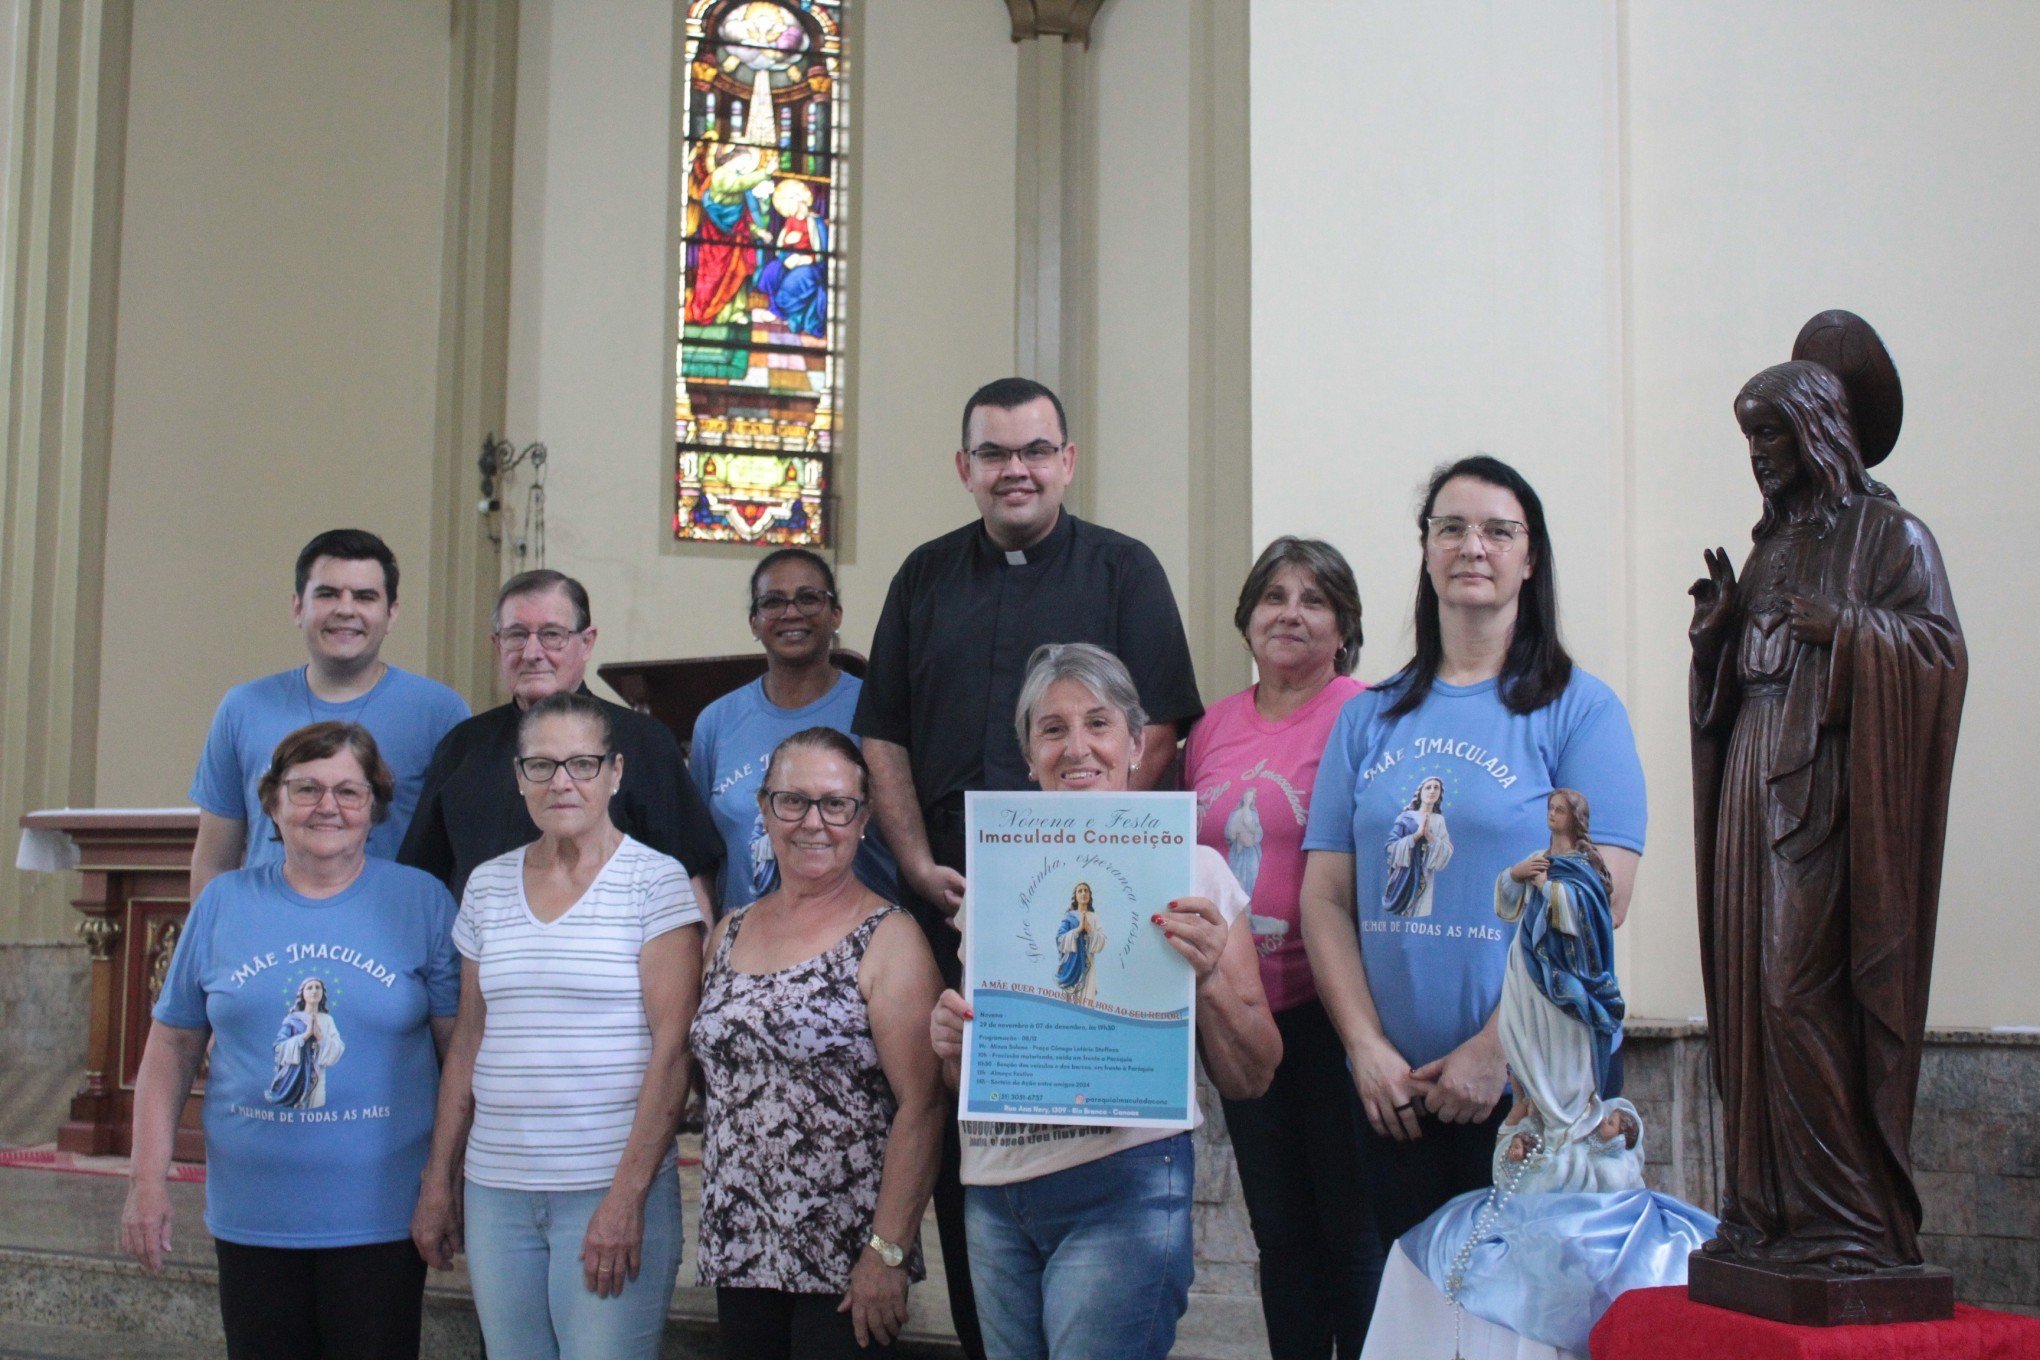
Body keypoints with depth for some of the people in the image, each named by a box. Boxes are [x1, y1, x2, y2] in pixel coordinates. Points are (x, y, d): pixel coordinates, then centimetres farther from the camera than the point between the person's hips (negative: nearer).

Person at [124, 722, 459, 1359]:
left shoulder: (421, 901, -1)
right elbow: (171, 1047, 9)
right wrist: (147, 1180, 4)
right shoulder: (224, 902, 5)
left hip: (380, 1218, -2)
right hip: (250, 1218, 2)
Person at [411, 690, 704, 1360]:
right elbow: (467, 1044, 16)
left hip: (613, 1189, -4)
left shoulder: (655, 880, -3)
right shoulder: (486, 886, 11)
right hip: (494, 1190, 4)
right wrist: (438, 1183, 12)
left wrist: (627, 1196, -15)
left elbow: (672, 1047, -9)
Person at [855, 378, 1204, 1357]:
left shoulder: (1123, 571, 4)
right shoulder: (926, 577, 14)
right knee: (954, 1127, 4)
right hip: (947, 899, 3)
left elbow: (1155, 731, -3)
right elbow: (882, 734, 13)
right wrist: (921, 864, 0)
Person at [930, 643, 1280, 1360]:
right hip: (994, 1194, 4)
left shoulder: (1189, 868, -1)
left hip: (1121, 1187, -4)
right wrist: (952, 1041, -3)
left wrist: (1208, 979, -18)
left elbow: (1250, 1080, 0)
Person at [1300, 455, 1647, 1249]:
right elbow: (1326, 896, 6)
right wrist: (1366, 1047, -6)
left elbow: (1597, 899, -10)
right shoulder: (1369, 717, 10)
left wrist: (1494, 1051, -14)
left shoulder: (1581, 709, -2)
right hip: (1394, 1093, 4)